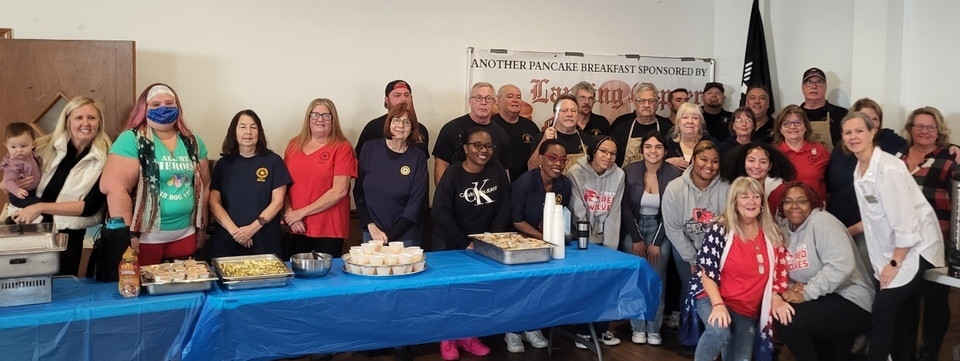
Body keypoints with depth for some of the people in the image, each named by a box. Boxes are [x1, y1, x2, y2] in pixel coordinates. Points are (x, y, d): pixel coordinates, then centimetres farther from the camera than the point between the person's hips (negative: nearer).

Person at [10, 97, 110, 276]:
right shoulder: (47, 146, 0)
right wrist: (11, 184, -10)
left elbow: (90, 206, -12)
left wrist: (42, 207, -17)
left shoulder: (104, 159, -8)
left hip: (67, 238, -2)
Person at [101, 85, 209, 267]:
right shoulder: (132, 139, -9)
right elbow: (114, 187, -17)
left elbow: (204, 185, 14)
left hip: (185, 234, 5)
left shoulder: (192, 142, 8)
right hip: (145, 236, -5)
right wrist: (128, 234, -19)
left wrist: (202, 226, 14)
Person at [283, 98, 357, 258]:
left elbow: (339, 191, -11)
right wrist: (289, 213, -7)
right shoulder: (294, 145, 9)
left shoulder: (342, 148, -4)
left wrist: (302, 212, -11)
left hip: (329, 230, -3)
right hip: (297, 228, 4)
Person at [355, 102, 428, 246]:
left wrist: (390, 235, -12)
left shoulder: (418, 158, -6)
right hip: (371, 233, 1)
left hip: (405, 236, -1)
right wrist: (370, 225, -7)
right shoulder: (370, 149, -2)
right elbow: (359, 191, 2)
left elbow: (416, 202, -8)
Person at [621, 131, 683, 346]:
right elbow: (625, 208, -5)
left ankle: (654, 328, -1)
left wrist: (657, 242, -12)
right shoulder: (630, 171, -8)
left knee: (657, 277, -11)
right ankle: (638, 327, 0)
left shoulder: (674, 174, -10)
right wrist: (636, 239, -11)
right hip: (634, 228, 1)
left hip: (660, 229, 0)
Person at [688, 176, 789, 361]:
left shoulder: (772, 234, 4)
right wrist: (718, 304, -22)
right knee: (719, 331, -34)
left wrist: (776, 298, -5)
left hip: (748, 311, 5)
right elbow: (707, 272, -10)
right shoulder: (720, 230, -9)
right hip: (714, 298, -4)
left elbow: (778, 271, 12)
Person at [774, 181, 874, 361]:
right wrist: (791, 287, -17)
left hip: (850, 302, -7)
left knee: (786, 320, -23)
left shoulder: (822, 222, -12)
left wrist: (806, 294, -24)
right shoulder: (784, 232, 10)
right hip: (822, 301, 7)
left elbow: (841, 265, -25)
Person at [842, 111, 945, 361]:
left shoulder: (888, 169, -22)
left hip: (912, 248, -8)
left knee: (882, 313, -8)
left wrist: (895, 263, -17)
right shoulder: (860, 169, 4)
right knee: (898, 316, 13)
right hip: (890, 251, 8)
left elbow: (906, 222, -22)